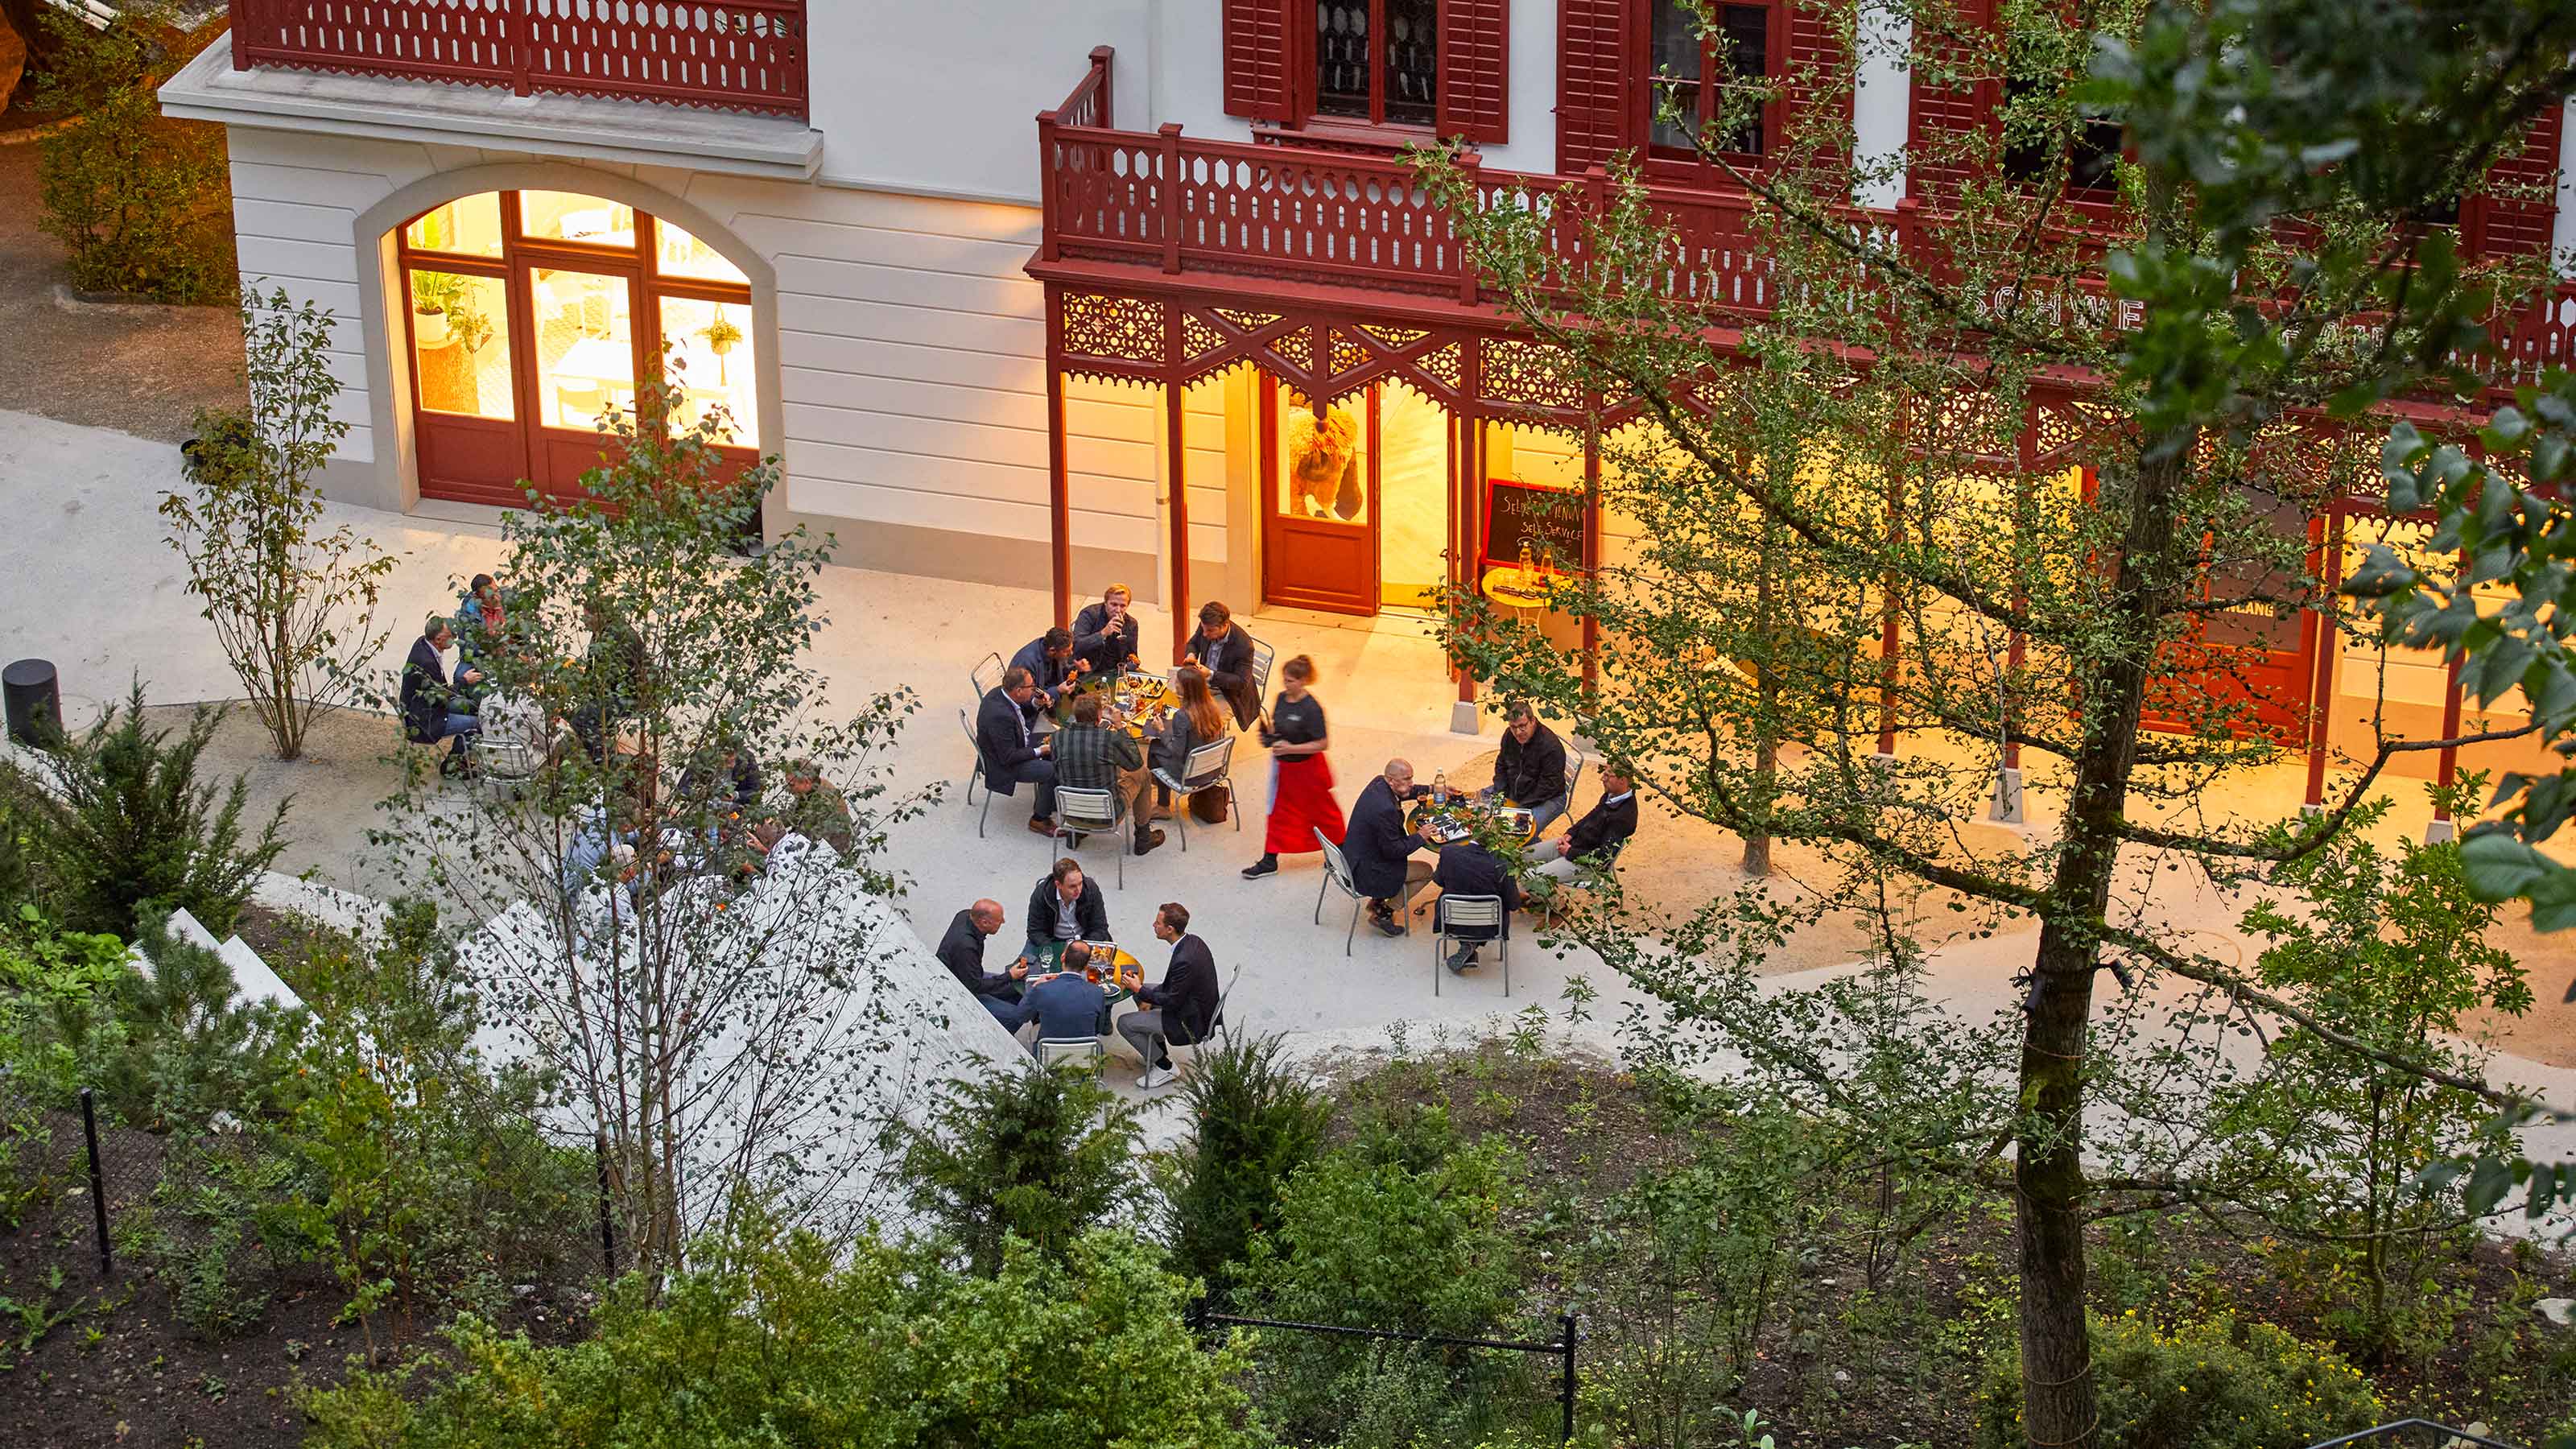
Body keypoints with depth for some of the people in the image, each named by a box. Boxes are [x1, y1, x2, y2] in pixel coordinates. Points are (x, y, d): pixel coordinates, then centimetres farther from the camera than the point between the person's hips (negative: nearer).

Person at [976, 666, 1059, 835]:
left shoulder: (1000, 692, -9)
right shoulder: (1000, 716, -36)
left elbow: (1020, 712, 16)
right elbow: (1008, 758, -29)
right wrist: (1038, 751, -19)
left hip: (1015, 746, 10)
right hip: (1003, 766, -10)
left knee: (1055, 747, 12)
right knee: (1052, 771, -19)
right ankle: (1040, 819, 0)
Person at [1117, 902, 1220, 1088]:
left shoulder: (1184, 960, -33)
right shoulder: (1193, 942, -3)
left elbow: (1172, 1002, -22)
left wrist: (1140, 990, -13)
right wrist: (1148, 995, 6)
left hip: (1191, 1023, -10)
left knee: (1125, 1023, -5)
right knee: (1141, 995, 25)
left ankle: (1164, 1067, 6)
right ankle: (1157, 1051, 34)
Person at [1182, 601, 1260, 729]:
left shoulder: (1243, 646, -28)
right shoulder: (1207, 627, -11)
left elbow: (1241, 682, -23)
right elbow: (1193, 643, 12)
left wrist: (1211, 675, -34)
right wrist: (1191, 654, -14)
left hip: (1229, 695, -6)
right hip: (1205, 686, 6)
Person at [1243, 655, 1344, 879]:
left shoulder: (1311, 708, -25)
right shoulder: (1282, 698, -3)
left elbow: (1322, 744, -23)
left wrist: (1291, 748, -30)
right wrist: (1269, 735, -8)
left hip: (1306, 768, -7)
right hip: (1283, 767, 7)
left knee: (1321, 810, 12)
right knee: (1279, 810, 11)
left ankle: (1340, 850, 34)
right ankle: (1269, 861, 19)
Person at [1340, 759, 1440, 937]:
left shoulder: (1378, 783, -4)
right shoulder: (1385, 809, -33)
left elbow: (1403, 793, 22)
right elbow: (1393, 850, -23)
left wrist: (1431, 789, 19)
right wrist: (1420, 837, -11)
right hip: (1366, 872, -10)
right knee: (1426, 871, 4)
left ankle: (1377, 901, 30)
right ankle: (1383, 914, 8)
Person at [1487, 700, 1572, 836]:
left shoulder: (1551, 746, -26)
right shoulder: (1509, 735, -2)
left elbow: (1549, 785, -24)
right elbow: (1501, 766, 13)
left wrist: (1522, 806, -25)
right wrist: (1499, 793, -3)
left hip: (1547, 798, -8)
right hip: (1513, 791, 8)